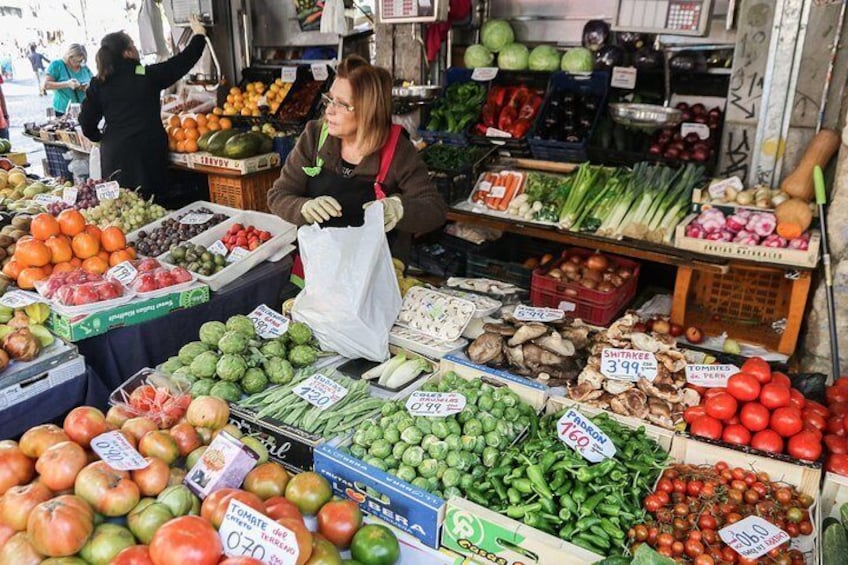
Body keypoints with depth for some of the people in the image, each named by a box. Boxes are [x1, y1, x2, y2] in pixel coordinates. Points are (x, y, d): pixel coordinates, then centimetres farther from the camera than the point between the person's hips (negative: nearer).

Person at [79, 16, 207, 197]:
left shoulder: (98, 83, 3)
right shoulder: (148, 75, -5)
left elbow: (86, 120, 6)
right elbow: (182, 62, 5)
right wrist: (199, 35, 18)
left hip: (114, 153, 3)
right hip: (148, 150, -3)